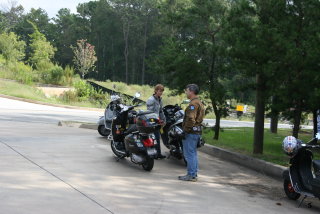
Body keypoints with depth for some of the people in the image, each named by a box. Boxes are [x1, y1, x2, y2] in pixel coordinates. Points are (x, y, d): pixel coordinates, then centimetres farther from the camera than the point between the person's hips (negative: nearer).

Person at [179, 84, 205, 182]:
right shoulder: (199, 102, 18)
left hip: (191, 132, -11)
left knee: (189, 154, -6)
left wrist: (185, 130, -19)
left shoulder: (193, 103, -16)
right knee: (193, 153, 16)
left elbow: (191, 119, -24)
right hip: (197, 131, 11)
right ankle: (194, 174, 21)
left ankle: (191, 175, -3)